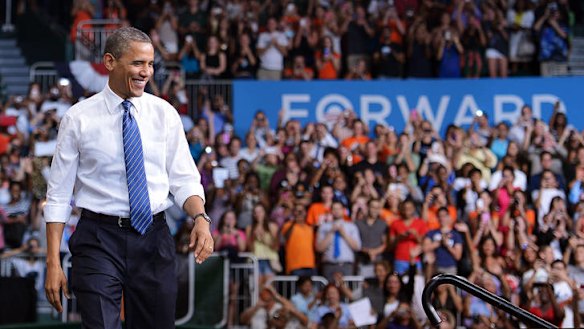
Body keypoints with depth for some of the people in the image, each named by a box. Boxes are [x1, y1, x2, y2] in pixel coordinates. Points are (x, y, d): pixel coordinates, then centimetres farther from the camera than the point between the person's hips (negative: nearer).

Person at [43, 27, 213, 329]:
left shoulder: (164, 114, 5)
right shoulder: (79, 119, -2)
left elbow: (183, 179, 6)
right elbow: (58, 194, -1)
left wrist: (200, 218, -16)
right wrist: (53, 263, -8)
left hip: (153, 239, 3)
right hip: (99, 239, -3)